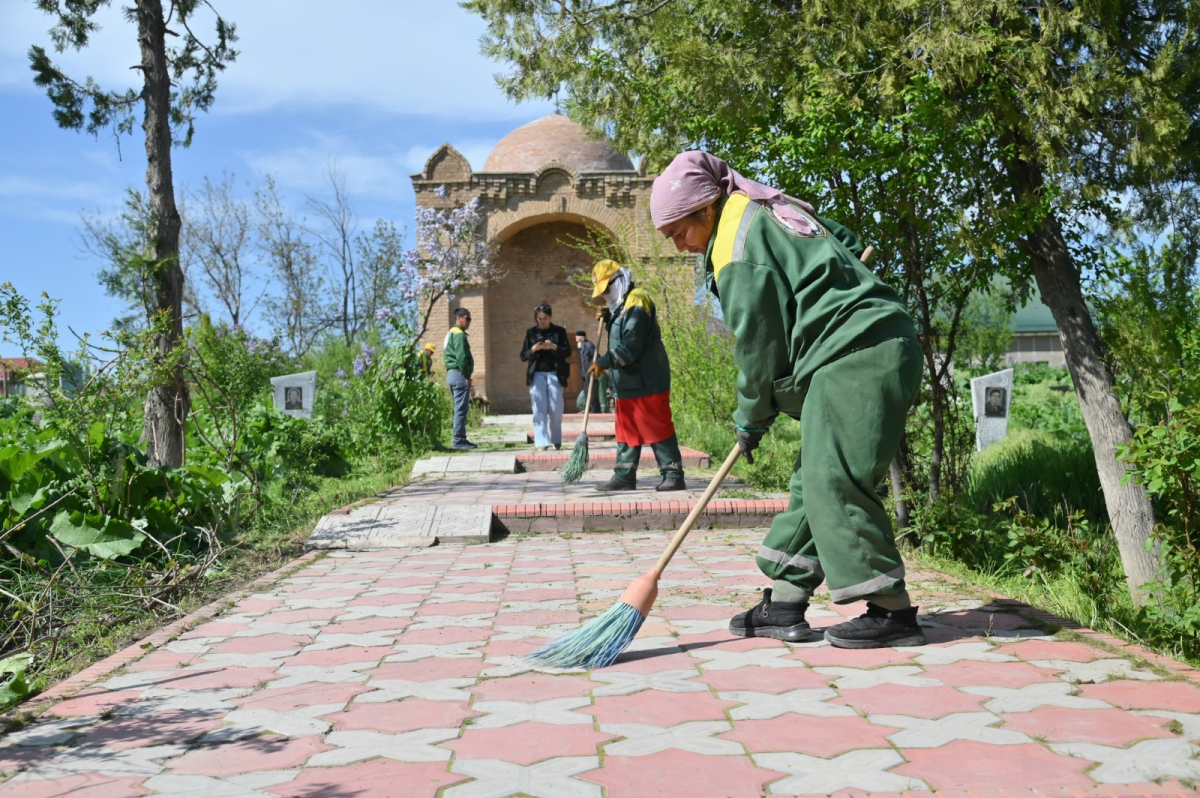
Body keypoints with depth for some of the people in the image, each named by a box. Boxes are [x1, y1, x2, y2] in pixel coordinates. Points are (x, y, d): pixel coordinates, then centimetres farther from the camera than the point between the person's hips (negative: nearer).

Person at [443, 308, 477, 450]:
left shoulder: (450, 333, 20)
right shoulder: (459, 334, -11)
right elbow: (461, 357, -21)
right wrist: (467, 376, -16)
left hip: (451, 374, 10)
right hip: (459, 374, -10)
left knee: (459, 408, 13)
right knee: (461, 409, -9)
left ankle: (460, 439, 15)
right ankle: (459, 440, -9)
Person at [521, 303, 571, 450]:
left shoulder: (559, 331, 6)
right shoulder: (531, 332, 8)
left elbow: (568, 352, 1)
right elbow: (523, 355, 7)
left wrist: (554, 347, -16)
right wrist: (534, 349, -13)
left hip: (555, 374, 0)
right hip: (537, 374, 0)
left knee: (556, 410, 2)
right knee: (539, 410, -6)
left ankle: (556, 441, 16)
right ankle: (541, 442, -8)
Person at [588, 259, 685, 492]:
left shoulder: (637, 302, -14)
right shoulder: (622, 305, 19)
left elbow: (631, 346, -22)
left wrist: (604, 362, -17)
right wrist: (609, 320, 10)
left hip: (647, 382, -10)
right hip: (628, 383, 10)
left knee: (657, 428, -7)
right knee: (626, 430, 10)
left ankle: (673, 475, -3)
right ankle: (624, 476, 15)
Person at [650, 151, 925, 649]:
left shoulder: (738, 250, -11)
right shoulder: (773, 211, 19)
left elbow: (759, 343, -8)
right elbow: (848, 246, 31)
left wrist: (751, 419, 4)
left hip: (856, 359, -11)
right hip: (877, 350, 11)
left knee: (833, 482, -10)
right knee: (814, 480, 10)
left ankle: (891, 611, -4)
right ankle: (784, 604, 14)